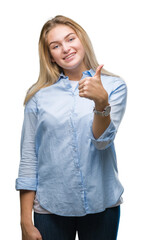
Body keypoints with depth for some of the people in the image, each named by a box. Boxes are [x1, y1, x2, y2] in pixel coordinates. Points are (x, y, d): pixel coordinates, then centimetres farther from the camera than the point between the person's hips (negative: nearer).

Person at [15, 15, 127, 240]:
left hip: (102, 204, 0)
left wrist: (101, 102, -30)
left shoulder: (113, 86, -1)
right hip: (51, 207, 0)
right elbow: (28, 158, 0)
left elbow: (103, 141, -12)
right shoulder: (38, 95, 0)